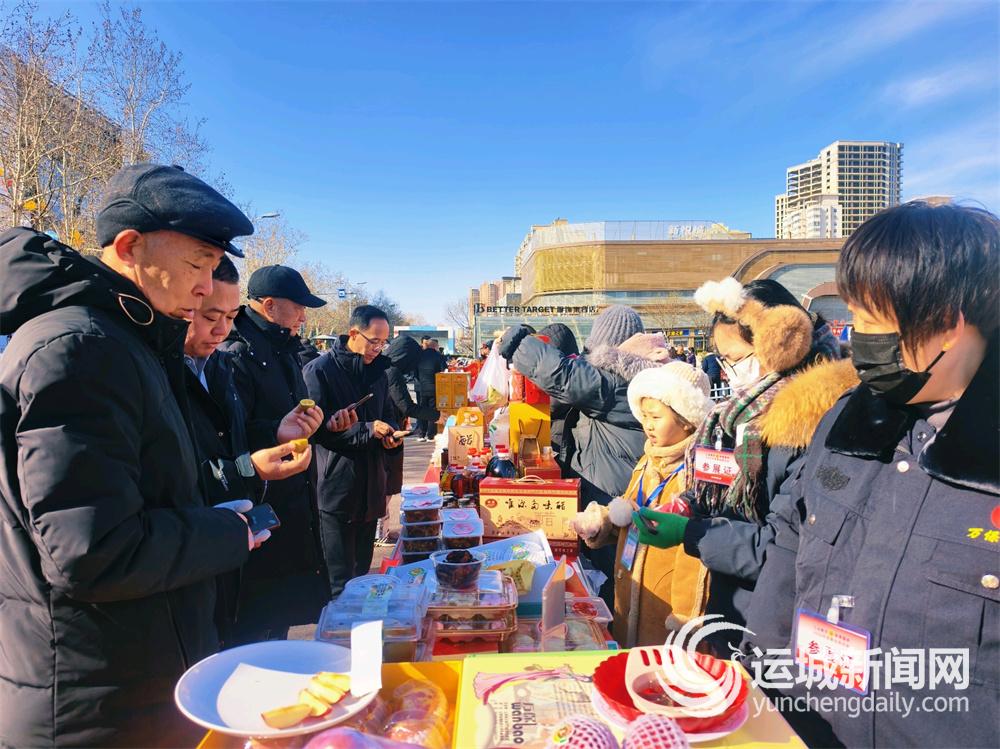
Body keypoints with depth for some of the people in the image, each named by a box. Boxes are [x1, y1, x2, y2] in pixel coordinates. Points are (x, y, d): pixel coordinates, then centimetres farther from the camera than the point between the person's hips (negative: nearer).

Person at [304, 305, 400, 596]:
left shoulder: (376, 370, 12)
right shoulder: (319, 370, -11)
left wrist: (391, 434, 1)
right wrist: (367, 430, -21)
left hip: (370, 484, 7)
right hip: (337, 487, -7)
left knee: (362, 569, 18)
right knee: (341, 582, 0)